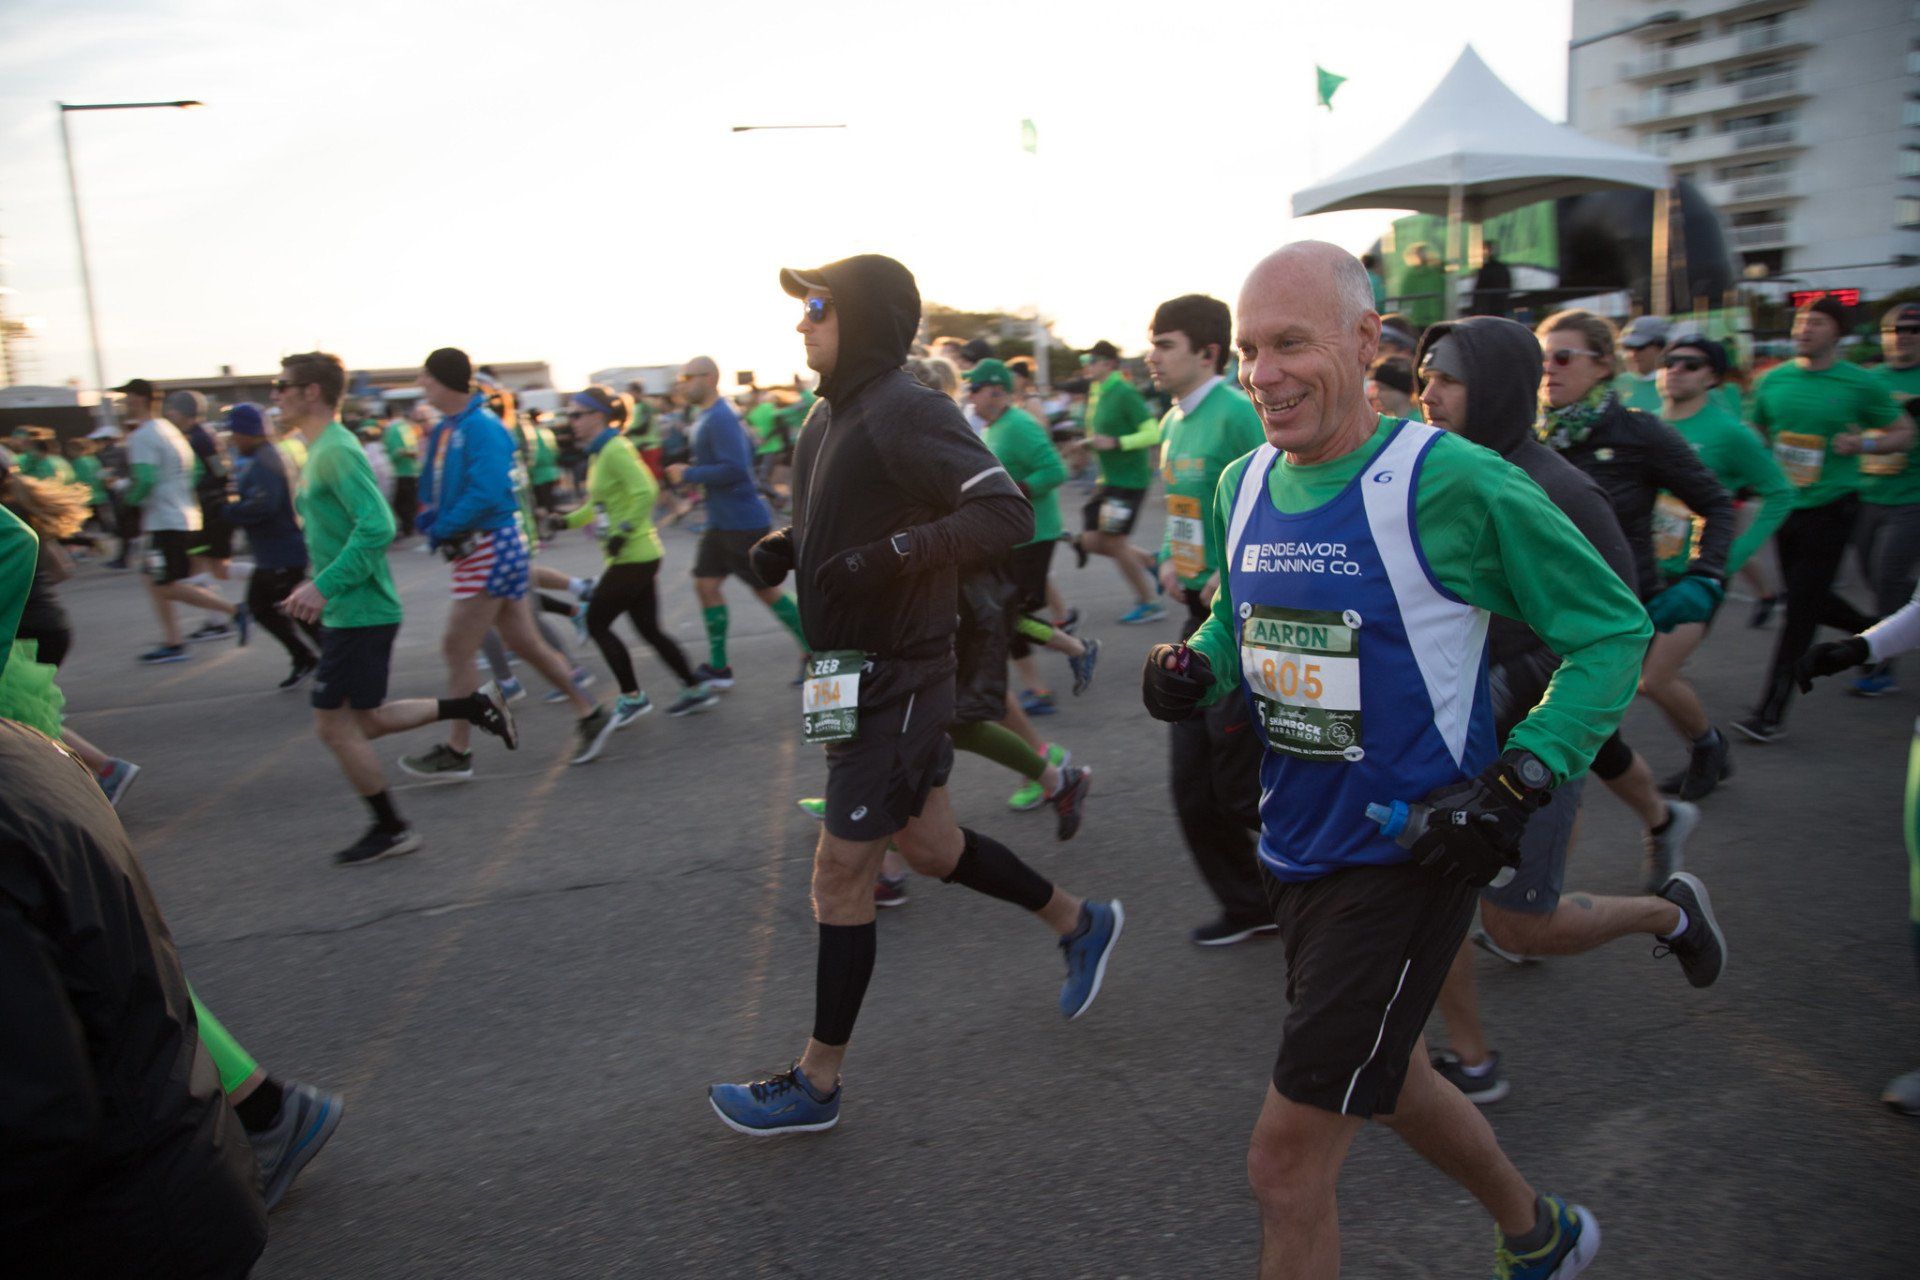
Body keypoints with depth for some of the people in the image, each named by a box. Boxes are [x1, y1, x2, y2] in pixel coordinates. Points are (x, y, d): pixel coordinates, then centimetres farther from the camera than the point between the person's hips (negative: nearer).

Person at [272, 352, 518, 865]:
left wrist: (325, 585, -27)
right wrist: (318, 585, 16)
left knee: (332, 724, 0)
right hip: (352, 609, 10)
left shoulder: (335, 452, -17)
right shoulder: (323, 450, 14)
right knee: (365, 720, 15)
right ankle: (476, 706, 19)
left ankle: (391, 829, 13)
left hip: (358, 613, -10)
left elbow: (377, 527, -27)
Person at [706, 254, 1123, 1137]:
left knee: (839, 878, 0)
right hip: (857, 673, 10)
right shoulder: (828, 416, 11)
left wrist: (890, 554, -30)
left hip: (896, 679, -10)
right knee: (930, 845, 21)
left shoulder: (907, 416, -18)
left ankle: (817, 1084, 18)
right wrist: (786, 545, 4)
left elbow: (1007, 512, -26)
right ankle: (1080, 923, 41)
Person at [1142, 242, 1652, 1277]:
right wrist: (1193, 669, -5)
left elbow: (1615, 629, -10)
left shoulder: (1450, 483, -18)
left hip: (1408, 855, -7)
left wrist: (1518, 783, -20)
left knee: (1286, 1161, -2)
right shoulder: (1244, 486, 2)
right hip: (1296, 846, 7)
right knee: (1384, 1081, 27)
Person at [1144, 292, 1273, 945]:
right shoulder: (1174, 423, 12)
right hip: (1202, 616, 9)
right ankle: (1248, 904, 29)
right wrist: (1170, 562, 8)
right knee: (1192, 785, 13)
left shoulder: (1237, 413, -16)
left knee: (1243, 788, -2)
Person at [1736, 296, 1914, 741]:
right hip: (1786, 505, 5)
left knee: (1802, 607, -6)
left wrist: (1865, 444, -16)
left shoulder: (1861, 384, -6)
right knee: (1809, 598, 14)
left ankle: (1771, 712, -3)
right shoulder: (1772, 380, 4)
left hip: (1831, 507, -4)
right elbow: (1756, 434, 18)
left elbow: (1904, 433, 4)